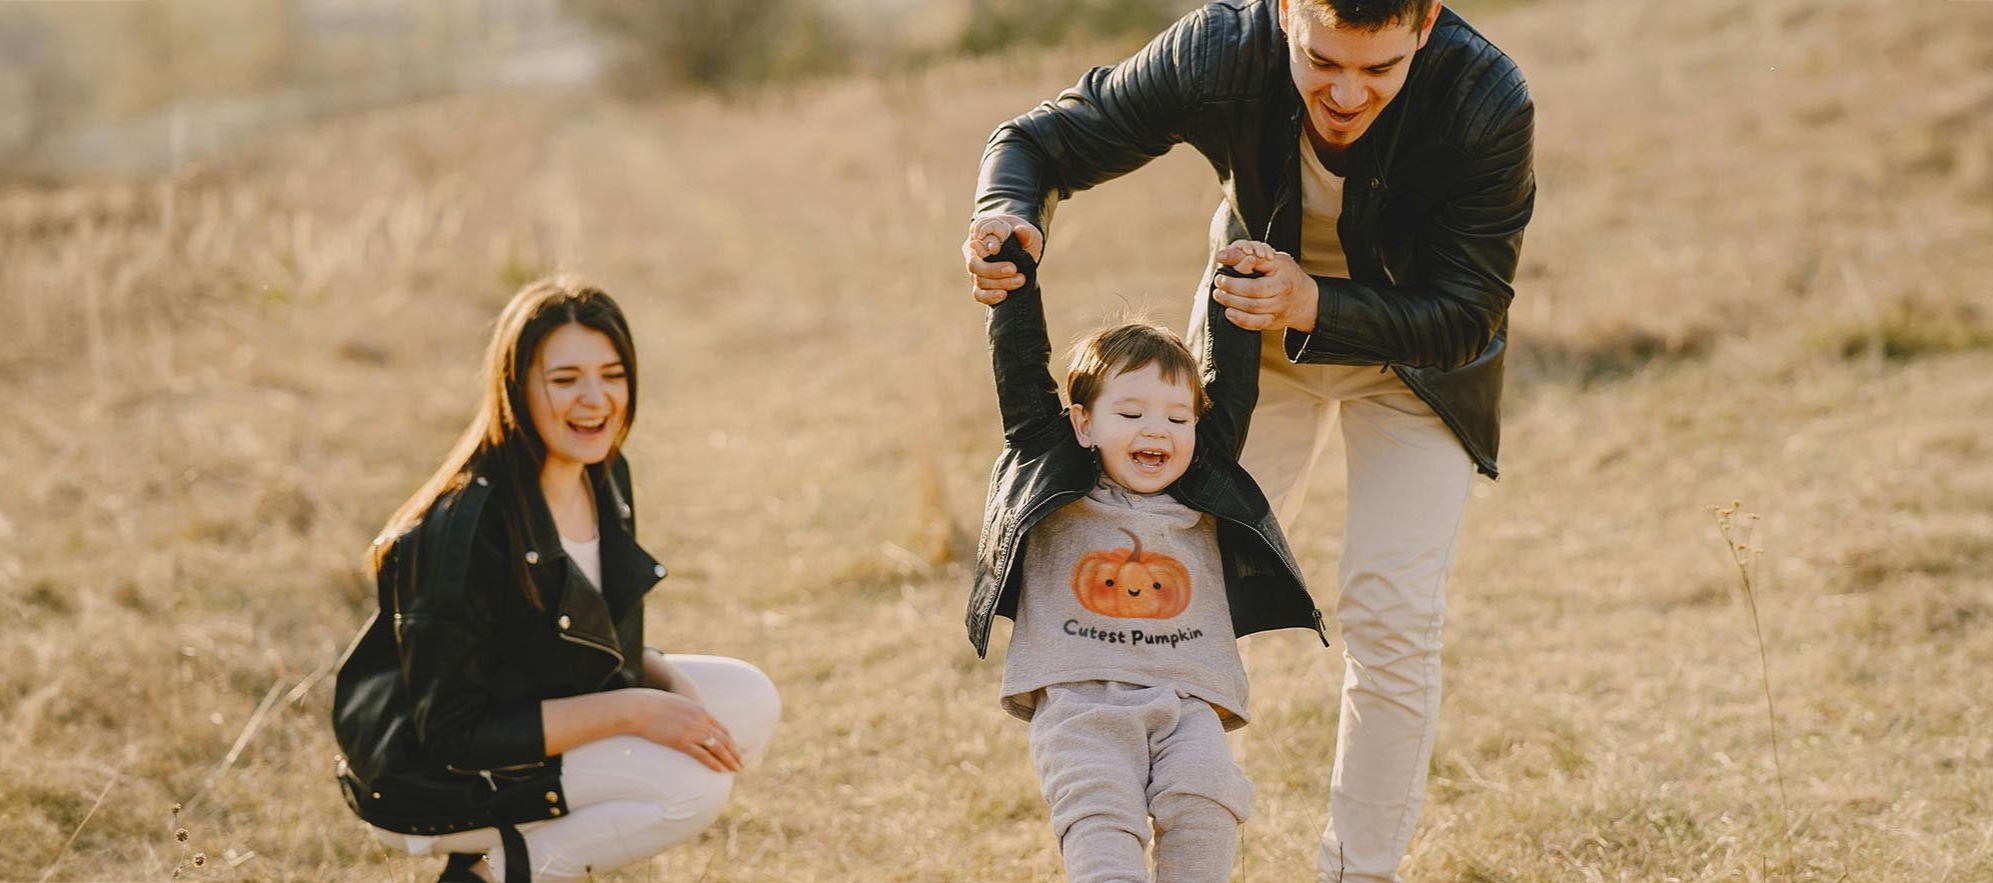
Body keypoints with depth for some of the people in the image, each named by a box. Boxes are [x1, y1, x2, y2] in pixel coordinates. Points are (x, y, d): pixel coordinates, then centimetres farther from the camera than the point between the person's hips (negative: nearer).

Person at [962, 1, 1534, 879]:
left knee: (1391, 614, -11)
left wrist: (1315, 307, -43)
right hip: (1261, 325, 2)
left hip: (1416, 350, -2)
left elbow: (1465, 315, -27)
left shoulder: (1488, 104, -35)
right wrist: (1008, 214, -42)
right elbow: (1041, 139, -18)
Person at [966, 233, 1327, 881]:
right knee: (1099, 814, -26)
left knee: (1204, 804, -25)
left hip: (1186, 703, 2)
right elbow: (1021, 373, 12)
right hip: (1077, 700, -2)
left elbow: (1232, 390, 24)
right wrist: (1014, 272, 9)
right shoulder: (1054, 487, 14)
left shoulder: (1202, 499, 20)